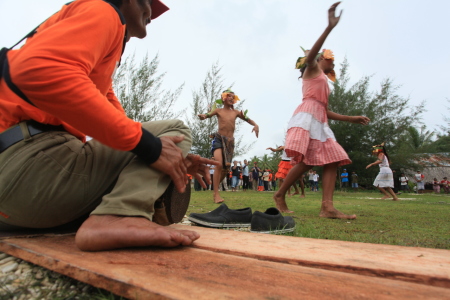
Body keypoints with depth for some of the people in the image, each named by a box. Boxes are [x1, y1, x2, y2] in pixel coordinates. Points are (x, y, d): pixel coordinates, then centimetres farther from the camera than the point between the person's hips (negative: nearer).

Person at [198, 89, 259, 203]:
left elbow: (247, 119, 13)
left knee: (226, 167, 5)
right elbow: (207, 115, -1)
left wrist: (255, 125, -8)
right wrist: (202, 116, -27)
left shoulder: (236, 112, 11)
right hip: (219, 139, -4)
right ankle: (216, 194, -17)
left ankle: (215, 188, 25)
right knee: (219, 165, -22)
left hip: (230, 141, 4)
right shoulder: (218, 110, 4)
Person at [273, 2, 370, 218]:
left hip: (320, 121, 9)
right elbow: (311, 54, -11)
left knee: (332, 161, -6)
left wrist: (352, 119, 30)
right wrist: (330, 27, -21)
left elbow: (326, 111, 31)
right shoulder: (312, 68, 14)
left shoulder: (324, 82, 34)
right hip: (307, 117, -9)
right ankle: (280, 195, -6)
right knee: (305, 162, -20)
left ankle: (327, 207, -15)